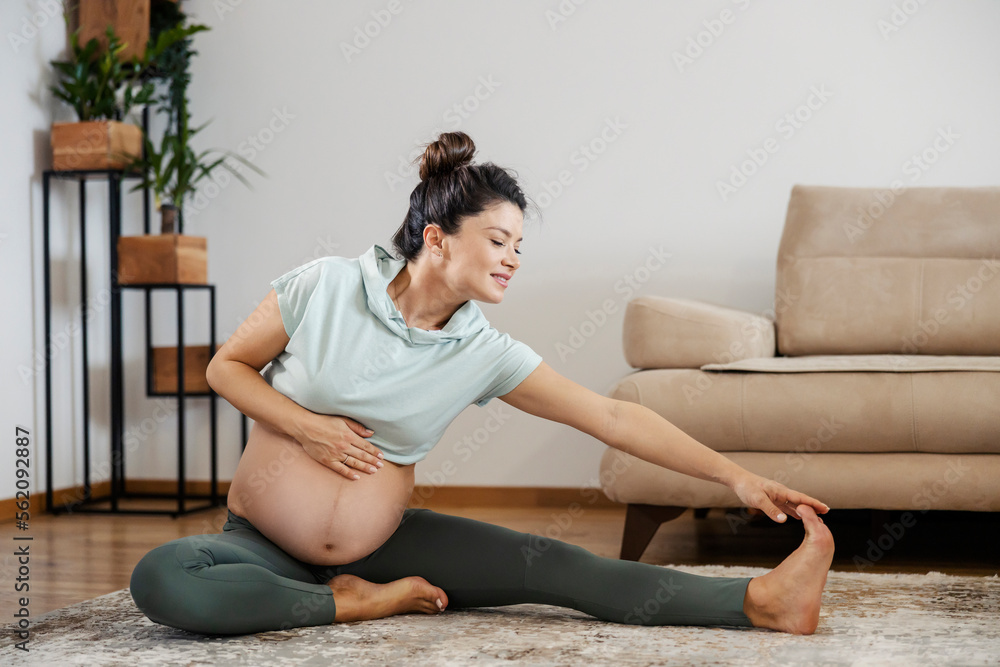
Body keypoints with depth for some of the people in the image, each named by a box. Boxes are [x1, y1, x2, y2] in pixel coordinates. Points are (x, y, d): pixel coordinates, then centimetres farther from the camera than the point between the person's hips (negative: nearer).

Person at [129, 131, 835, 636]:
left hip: (381, 541, 2)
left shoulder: (487, 355, -6)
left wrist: (735, 475, -10)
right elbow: (227, 366, -2)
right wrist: (305, 425, -18)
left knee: (549, 565, -14)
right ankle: (357, 604, -20)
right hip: (263, 543, -2)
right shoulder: (324, 288, -14)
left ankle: (761, 601, -15)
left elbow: (611, 417, -7)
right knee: (161, 579, -34)